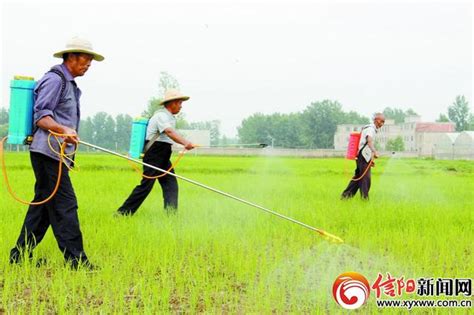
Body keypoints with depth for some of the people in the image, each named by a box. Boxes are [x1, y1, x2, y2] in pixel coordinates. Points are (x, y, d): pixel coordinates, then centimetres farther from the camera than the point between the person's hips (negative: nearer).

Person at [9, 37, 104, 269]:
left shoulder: (69, 83, 22)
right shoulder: (55, 79, -10)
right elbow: (41, 117, -17)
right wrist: (64, 130, -31)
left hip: (57, 153, 11)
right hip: (48, 151, -11)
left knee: (43, 203, 11)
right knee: (65, 204, -11)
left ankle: (21, 255, 15)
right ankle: (75, 259, -10)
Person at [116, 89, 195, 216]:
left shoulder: (169, 117, 16)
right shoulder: (161, 115, -16)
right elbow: (169, 132, -35)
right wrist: (185, 143, -50)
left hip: (163, 157, 10)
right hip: (154, 156, -10)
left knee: (171, 185, 2)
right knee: (146, 186, -10)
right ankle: (123, 212, -4)